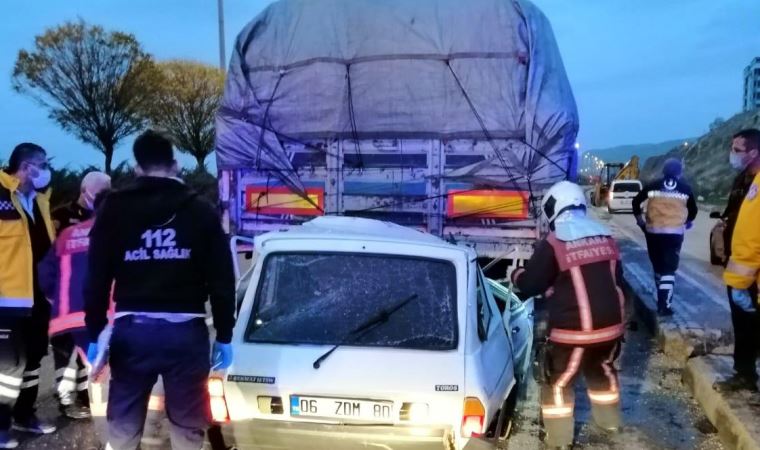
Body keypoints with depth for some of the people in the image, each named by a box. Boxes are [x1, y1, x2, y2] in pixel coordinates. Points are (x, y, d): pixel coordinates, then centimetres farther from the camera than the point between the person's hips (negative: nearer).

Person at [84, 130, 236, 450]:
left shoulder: (115, 208, 5)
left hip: (132, 328, 1)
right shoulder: (201, 211, 5)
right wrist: (224, 336, 8)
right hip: (186, 330, 0)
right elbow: (222, 280, 3)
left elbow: (97, 276, 2)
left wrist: (95, 333, 8)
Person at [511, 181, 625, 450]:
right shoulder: (606, 238, 6)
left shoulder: (552, 244, -13)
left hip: (573, 330, -6)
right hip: (610, 324, 6)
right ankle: (609, 420, 44)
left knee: (558, 381, 10)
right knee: (603, 370, 29)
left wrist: (516, 276, 16)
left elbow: (530, 284, -5)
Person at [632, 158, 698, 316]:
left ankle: (662, 298, 31)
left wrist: (639, 219, 23)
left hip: (653, 232, 2)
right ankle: (664, 304, -12)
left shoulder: (653, 186, 6)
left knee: (658, 266, 17)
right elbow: (693, 210, 16)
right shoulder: (685, 188, 6)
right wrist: (688, 222, 35)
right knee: (669, 268, -2)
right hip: (675, 233, -2)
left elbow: (636, 202, 9)